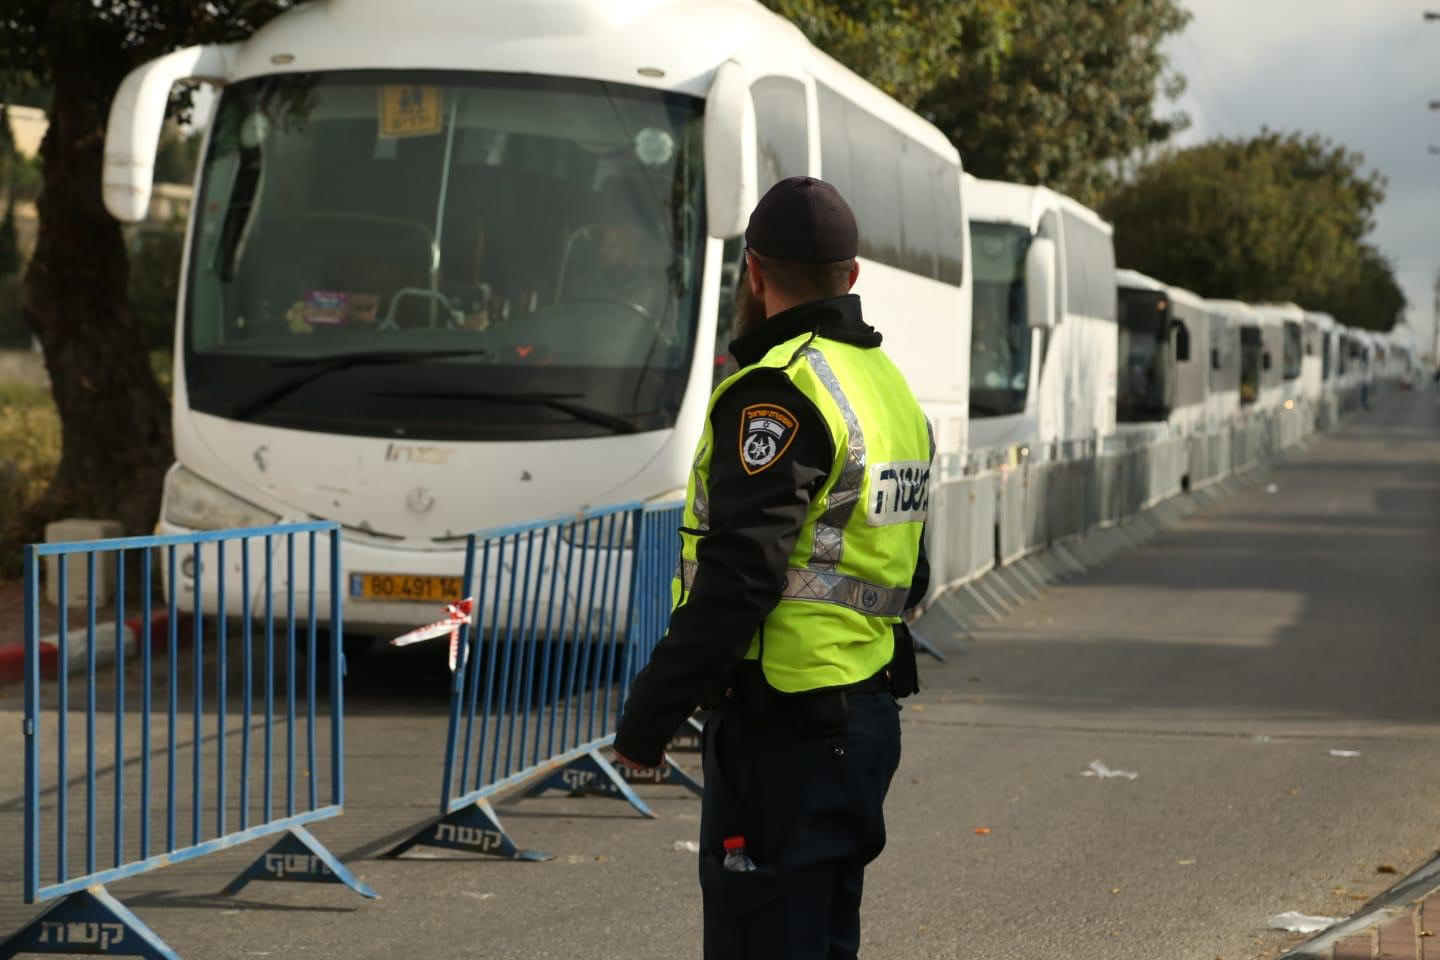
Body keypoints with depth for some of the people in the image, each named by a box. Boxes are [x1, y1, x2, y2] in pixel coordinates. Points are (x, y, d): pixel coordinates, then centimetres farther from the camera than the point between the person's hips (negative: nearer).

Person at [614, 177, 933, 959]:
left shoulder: (779, 393, -15)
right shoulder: (892, 388, 15)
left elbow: (737, 579, -22)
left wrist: (649, 715, -17)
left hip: (784, 727, -9)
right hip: (867, 712, 9)